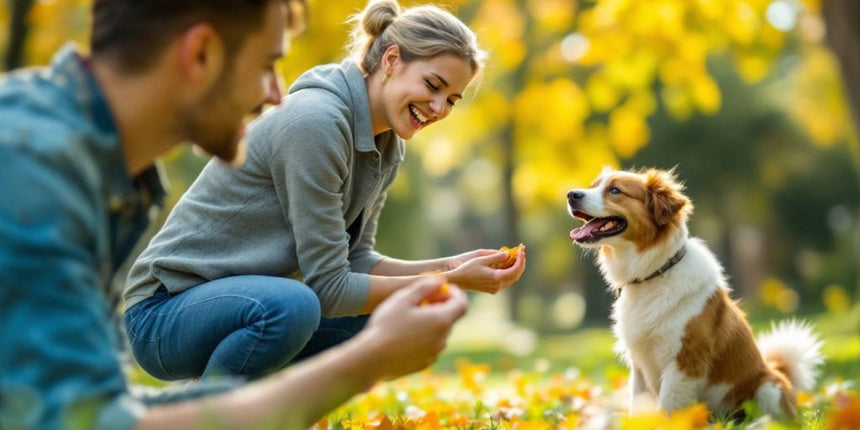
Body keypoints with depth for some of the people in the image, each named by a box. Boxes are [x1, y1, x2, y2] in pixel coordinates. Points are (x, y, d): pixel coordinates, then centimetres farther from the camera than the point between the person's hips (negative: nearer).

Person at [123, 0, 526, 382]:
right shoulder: (315, 121, -23)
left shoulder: (385, 145, 4)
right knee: (291, 306, -36)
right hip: (164, 313, -9)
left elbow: (354, 260, 7)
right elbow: (329, 288, -23)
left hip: (249, 301, 9)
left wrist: (448, 267, -7)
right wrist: (450, 283, -21)